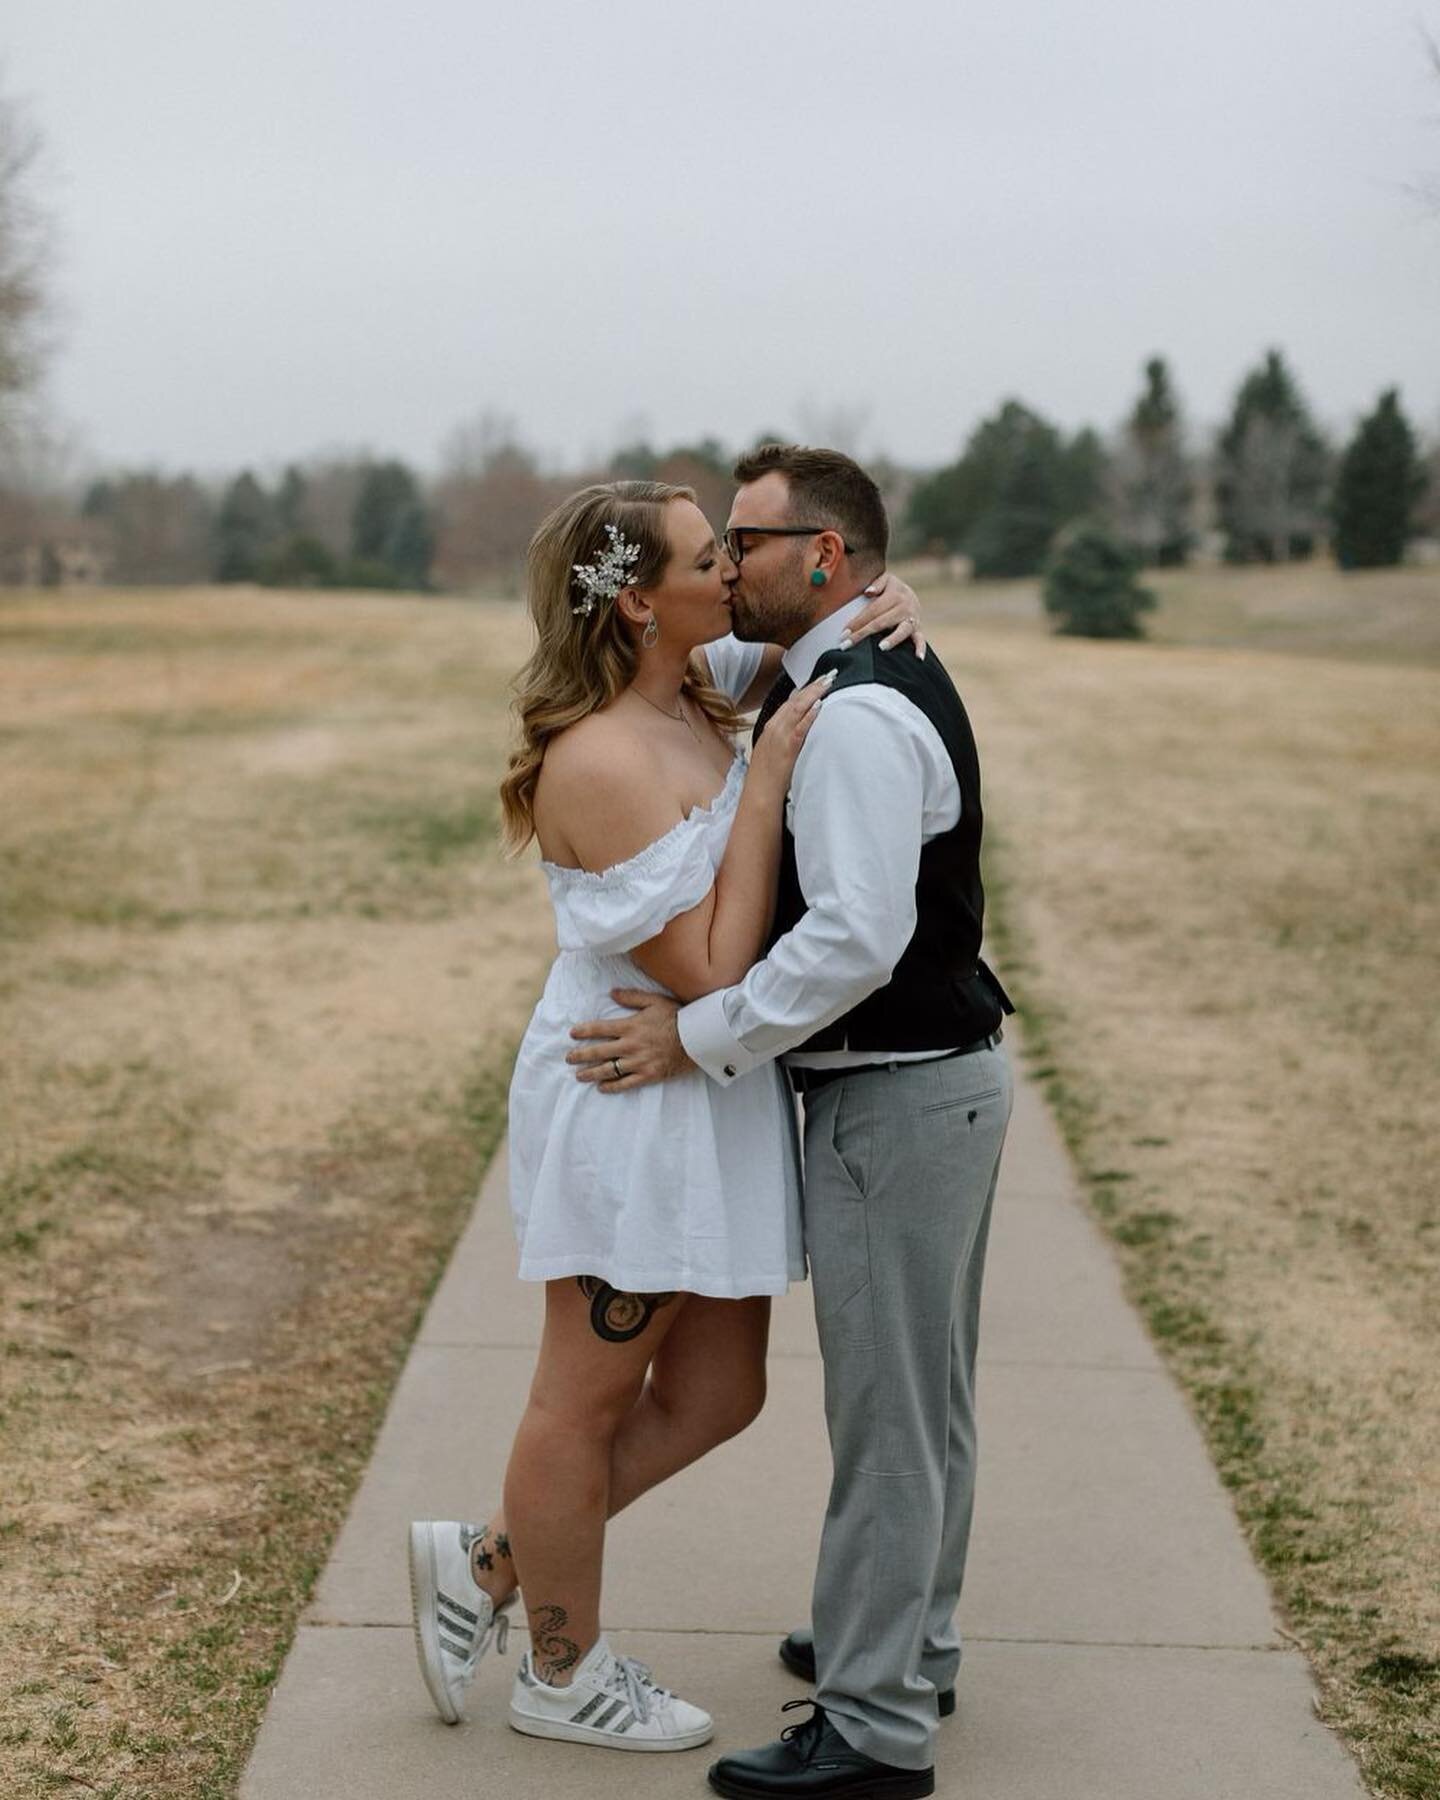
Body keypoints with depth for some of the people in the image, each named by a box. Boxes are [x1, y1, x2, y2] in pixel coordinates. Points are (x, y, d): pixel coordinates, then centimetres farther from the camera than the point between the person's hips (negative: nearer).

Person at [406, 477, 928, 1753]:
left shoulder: (694, 692, 3)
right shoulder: (599, 763, -23)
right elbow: (712, 971, -24)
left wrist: (882, 610, -2)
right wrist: (768, 779, -22)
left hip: (713, 1108, 9)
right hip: (635, 1106, -9)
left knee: (714, 1396, 15)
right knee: (591, 1398, 10)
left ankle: (484, 1563, 30)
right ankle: (563, 1673, 29)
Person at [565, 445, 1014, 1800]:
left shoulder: (853, 718, -22)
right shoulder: (885, 684, 12)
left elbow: (857, 937, -29)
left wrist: (699, 1038, -23)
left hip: (893, 1103, -11)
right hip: (944, 1077, 11)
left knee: (885, 1412, -2)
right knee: (926, 1397, 21)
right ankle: (908, 1642, 36)